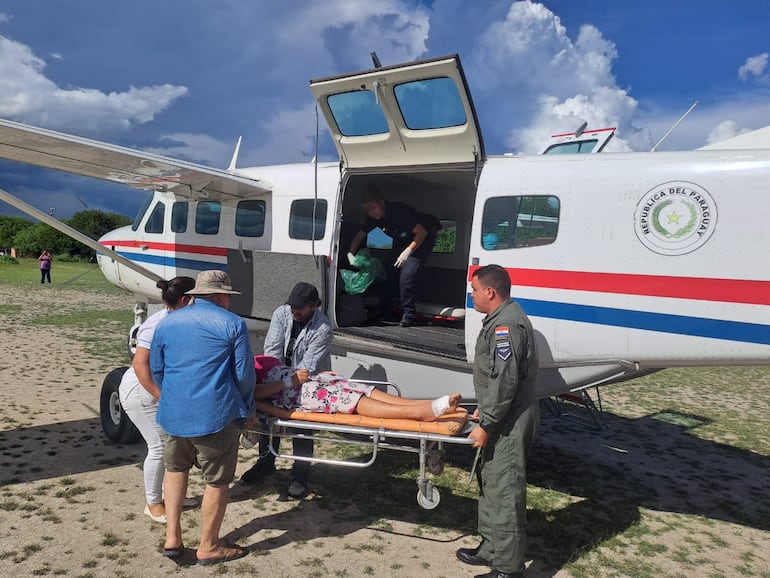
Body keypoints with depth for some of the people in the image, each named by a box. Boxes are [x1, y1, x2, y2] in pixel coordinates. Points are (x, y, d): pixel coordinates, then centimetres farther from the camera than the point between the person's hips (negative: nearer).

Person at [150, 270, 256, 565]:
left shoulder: (167, 322, 11)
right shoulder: (232, 323, -5)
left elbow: (156, 369, 17)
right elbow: (244, 373, -4)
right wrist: (248, 409, 11)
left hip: (173, 411, 5)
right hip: (216, 414, -5)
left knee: (175, 468, 27)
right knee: (217, 480, 10)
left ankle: (172, 537, 24)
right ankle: (208, 547, 23)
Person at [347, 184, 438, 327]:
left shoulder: (399, 212, -32)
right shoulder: (375, 218, -10)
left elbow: (422, 232, -29)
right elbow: (359, 236, 0)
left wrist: (408, 251, -30)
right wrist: (350, 254, -15)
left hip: (422, 239, -7)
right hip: (402, 242, 7)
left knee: (406, 275, -22)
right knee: (390, 273, -2)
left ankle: (408, 314, -8)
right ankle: (383, 312, 13)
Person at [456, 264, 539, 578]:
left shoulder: (506, 324, -20)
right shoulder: (500, 319, 14)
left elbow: (505, 380, -25)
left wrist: (486, 425, -21)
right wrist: (485, 410, 21)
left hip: (509, 425, -11)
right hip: (502, 421, 11)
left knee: (504, 492, -2)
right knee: (490, 484, 20)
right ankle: (491, 549, 34)